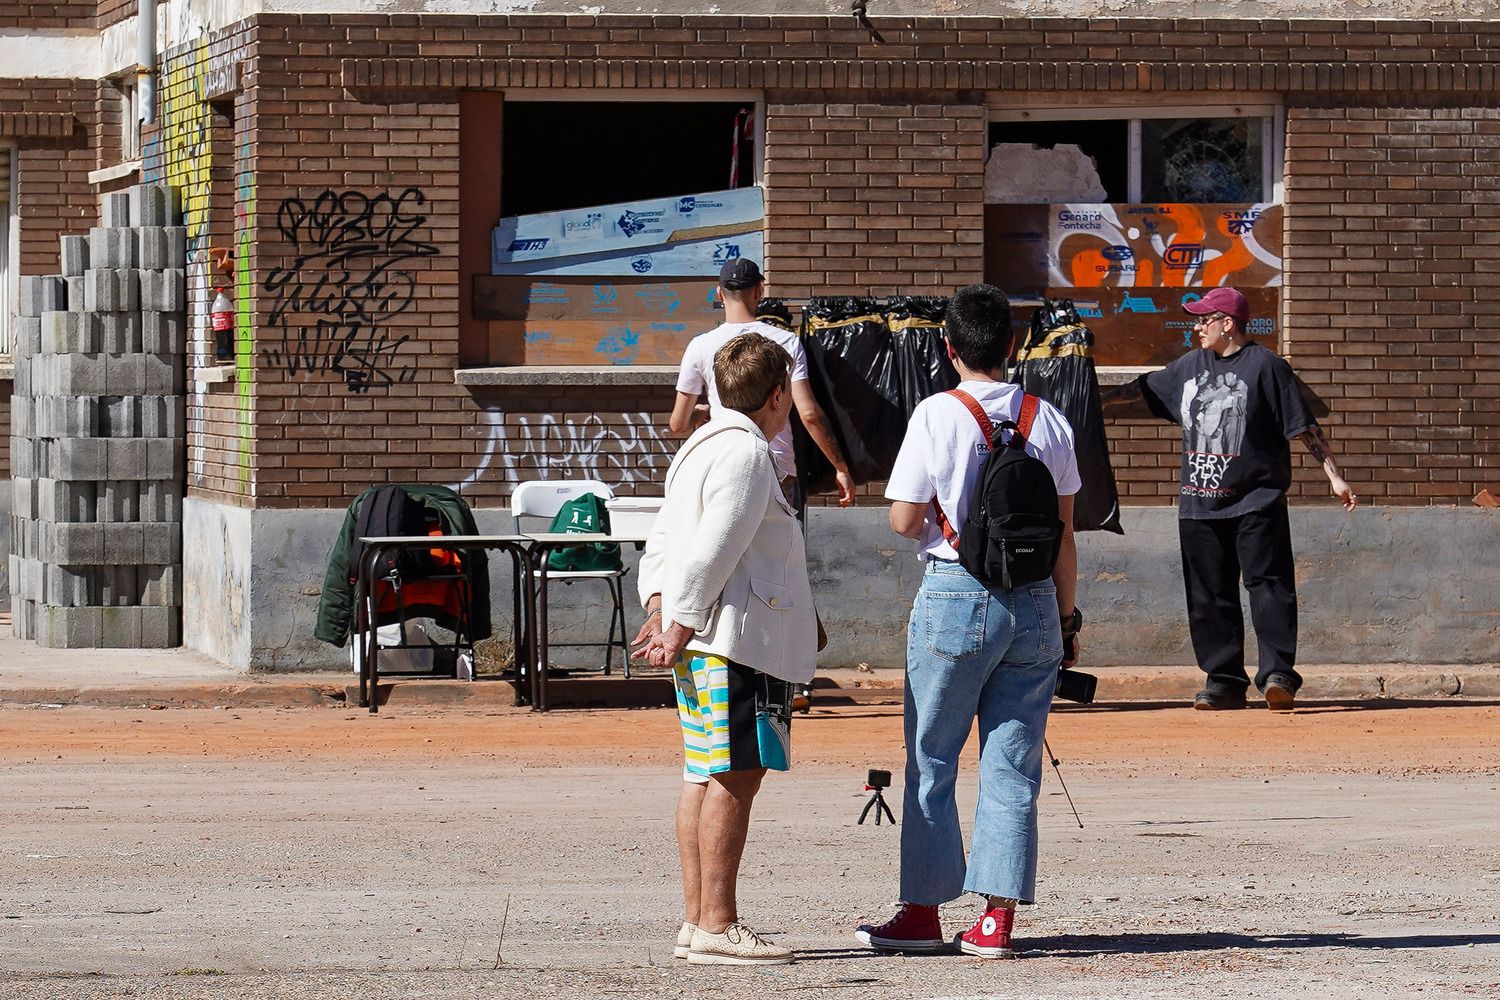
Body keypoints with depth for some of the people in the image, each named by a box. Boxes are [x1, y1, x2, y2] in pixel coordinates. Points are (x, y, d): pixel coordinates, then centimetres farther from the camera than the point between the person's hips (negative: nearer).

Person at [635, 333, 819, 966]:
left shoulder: (703, 447, 20)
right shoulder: (744, 453, -13)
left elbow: (664, 538, 19)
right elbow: (712, 549, -19)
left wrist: (659, 607, 8)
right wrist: (680, 627, -19)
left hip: (702, 644, 11)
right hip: (736, 638, -11)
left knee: (706, 777, 12)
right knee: (735, 777, -11)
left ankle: (696, 920, 14)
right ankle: (715, 927, -14)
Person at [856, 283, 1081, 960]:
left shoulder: (936, 416, -7)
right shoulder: (1048, 421, 4)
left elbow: (905, 519, -7)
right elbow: (1064, 531, 8)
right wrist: (1067, 618, 17)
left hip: (954, 595, -3)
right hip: (1034, 601, 3)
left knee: (930, 760, 6)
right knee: (1013, 765, 4)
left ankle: (923, 912, 7)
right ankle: (997, 918, 1)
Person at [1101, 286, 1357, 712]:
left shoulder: (1265, 366, -5)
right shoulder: (1189, 366, 13)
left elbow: (1305, 428, -6)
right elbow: (1142, 389, 27)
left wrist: (1335, 477, -10)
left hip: (1256, 501, -6)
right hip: (1200, 503, 6)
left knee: (1268, 584, -12)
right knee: (1210, 595, 6)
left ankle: (1277, 673, -17)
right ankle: (1224, 679, 11)